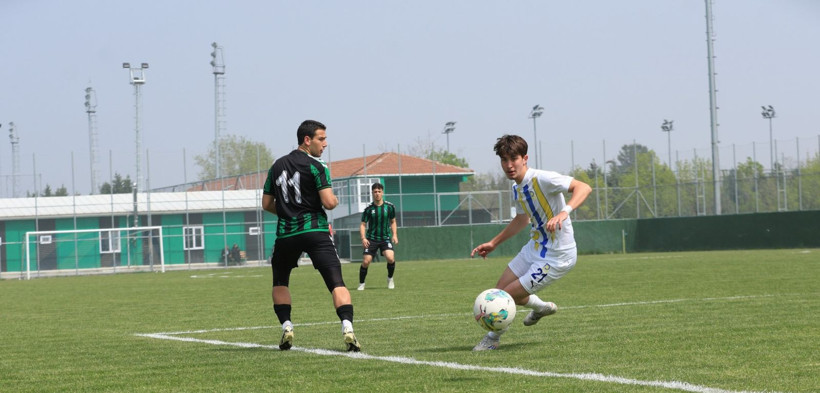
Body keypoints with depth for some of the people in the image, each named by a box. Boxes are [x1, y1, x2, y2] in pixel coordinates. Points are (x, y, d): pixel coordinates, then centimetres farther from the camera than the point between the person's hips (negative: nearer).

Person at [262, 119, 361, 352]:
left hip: (286, 234, 4)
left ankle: (286, 328, 9)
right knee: (336, 283, -7)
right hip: (315, 231, -4)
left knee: (280, 282, 23)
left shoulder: (277, 166, 13)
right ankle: (347, 329, -23)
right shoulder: (316, 166, -5)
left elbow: (267, 204, 17)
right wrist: (335, 200, 9)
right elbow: (329, 202, -13)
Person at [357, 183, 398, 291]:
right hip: (371, 239, 0)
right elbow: (363, 224, 1)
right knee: (365, 261, -9)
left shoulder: (389, 207, 0)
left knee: (390, 258, -22)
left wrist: (394, 235, 1)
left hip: (385, 238, 0)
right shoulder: (369, 209, -3)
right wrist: (363, 238, -14)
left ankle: (390, 279, 4)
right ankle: (361, 284, 10)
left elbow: (393, 221, 14)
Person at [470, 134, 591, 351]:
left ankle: (493, 338, 23)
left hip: (556, 256, -9)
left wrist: (564, 212, -45)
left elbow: (583, 187, -30)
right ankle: (542, 308, 43)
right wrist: (493, 243, 24)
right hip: (535, 248, 9)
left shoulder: (542, 179, -22)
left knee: (508, 295, -5)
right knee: (501, 287, 16)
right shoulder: (516, 188, 5)